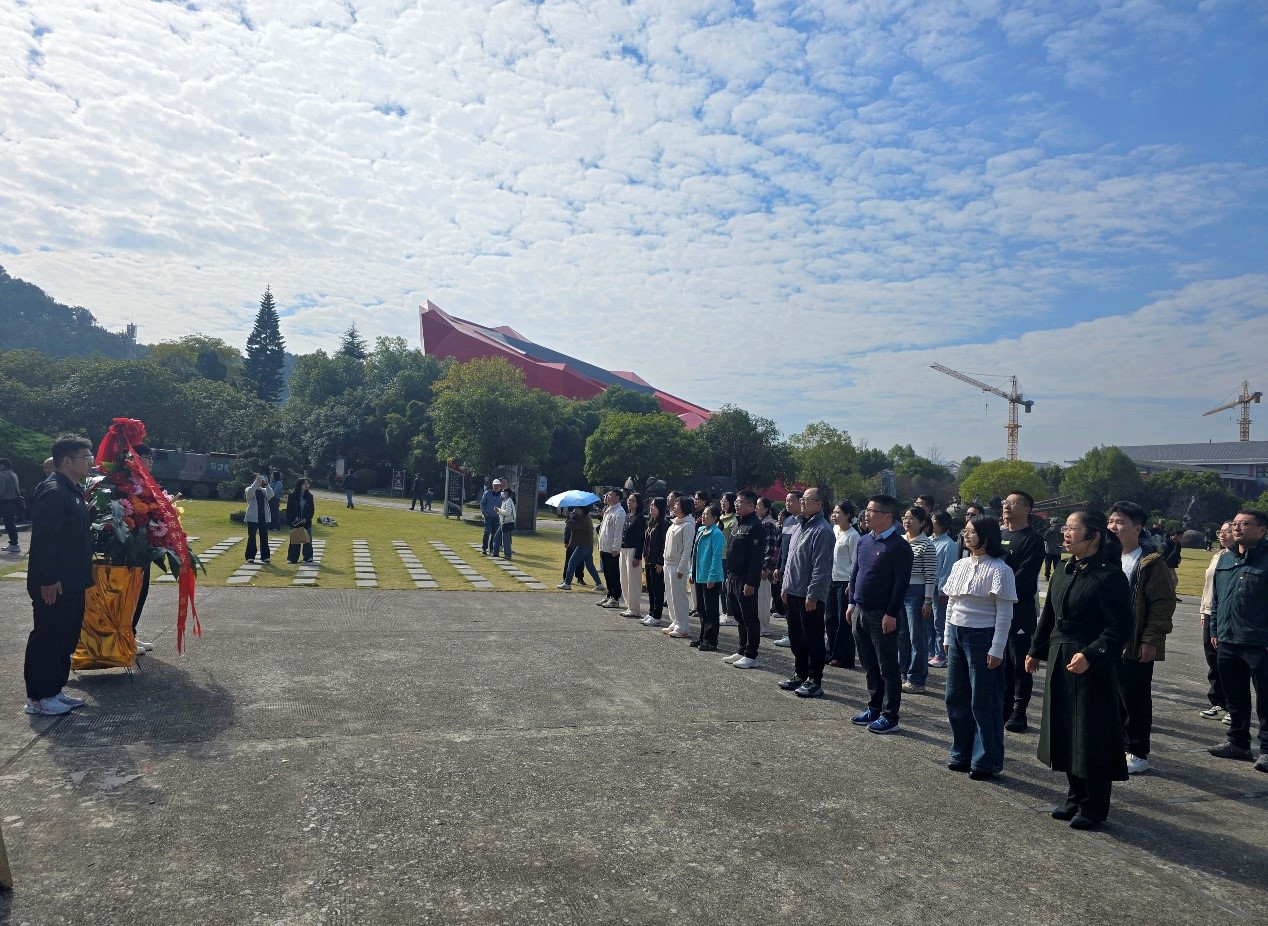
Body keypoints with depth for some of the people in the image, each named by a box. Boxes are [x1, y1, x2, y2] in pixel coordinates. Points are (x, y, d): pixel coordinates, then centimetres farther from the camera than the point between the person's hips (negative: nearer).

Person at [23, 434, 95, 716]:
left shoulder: (73, 490, 13)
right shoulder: (52, 492, -18)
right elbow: (43, 538, -23)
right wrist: (48, 580, -24)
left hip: (73, 583, 10)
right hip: (54, 585, -10)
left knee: (67, 639, 16)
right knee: (47, 639, 0)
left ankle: (55, 690, 27)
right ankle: (38, 698, 11)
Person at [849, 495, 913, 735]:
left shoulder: (898, 546, -14)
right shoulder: (864, 541, 10)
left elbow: (902, 582, -17)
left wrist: (891, 614, -19)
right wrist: (852, 603, 13)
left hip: (882, 615, -8)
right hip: (860, 612, 8)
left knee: (887, 668, 2)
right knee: (869, 665, 17)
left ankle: (890, 717, 11)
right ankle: (874, 708, 29)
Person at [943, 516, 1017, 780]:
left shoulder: (999, 570, -11)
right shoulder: (959, 566, 9)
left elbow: (1005, 614, -12)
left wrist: (997, 649, -15)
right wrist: (947, 637, 14)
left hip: (982, 637, -7)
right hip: (957, 635, 7)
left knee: (984, 701, 2)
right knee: (956, 697, 13)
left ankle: (986, 761, 15)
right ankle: (962, 754, 27)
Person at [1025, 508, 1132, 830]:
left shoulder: (1110, 576, -16)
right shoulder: (1064, 571, 8)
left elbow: (1120, 627, -19)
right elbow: (1049, 615, 15)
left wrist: (1090, 655, -27)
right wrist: (1036, 651, 17)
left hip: (1093, 667, -8)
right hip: (1060, 660, 8)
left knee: (1092, 737, 3)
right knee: (1065, 730, 15)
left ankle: (1094, 807, 19)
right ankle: (1076, 797, 30)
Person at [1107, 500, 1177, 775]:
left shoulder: (1151, 563, -9)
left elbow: (1163, 604, -12)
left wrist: (1151, 640, -15)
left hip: (1135, 648, -6)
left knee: (1136, 701, 4)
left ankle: (1138, 753, 16)